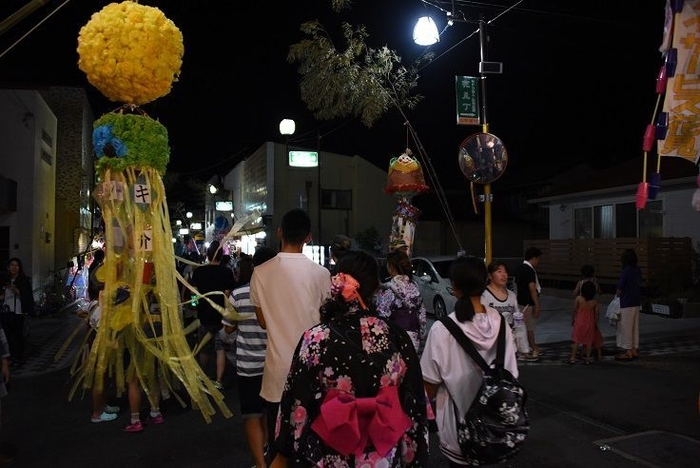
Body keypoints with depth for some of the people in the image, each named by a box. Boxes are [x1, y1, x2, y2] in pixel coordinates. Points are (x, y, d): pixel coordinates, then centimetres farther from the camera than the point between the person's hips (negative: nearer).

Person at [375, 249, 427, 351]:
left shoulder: (387, 290, -14)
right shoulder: (414, 288, 4)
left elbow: (382, 316, -15)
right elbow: (422, 314, 9)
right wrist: (421, 335, 17)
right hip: (413, 338, 6)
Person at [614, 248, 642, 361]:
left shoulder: (626, 271, -18)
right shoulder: (638, 270, 6)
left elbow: (620, 288, -13)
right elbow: (638, 285, 12)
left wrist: (617, 297, 5)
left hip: (626, 304, -8)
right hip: (636, 302, 8)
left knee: (625, 327, 0)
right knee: (634, 327, 14)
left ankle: (628, 352, 5)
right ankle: (634, 350, 20)